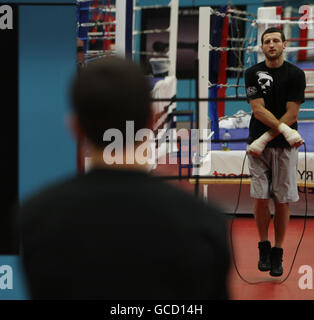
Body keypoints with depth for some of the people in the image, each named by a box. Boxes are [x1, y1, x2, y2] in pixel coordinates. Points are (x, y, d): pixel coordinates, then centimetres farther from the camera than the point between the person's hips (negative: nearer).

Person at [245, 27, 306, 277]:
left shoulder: (296, 74, 1)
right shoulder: (253, 73, 5)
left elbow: (291, 114, -5)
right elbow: (258, 110, -4)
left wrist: (265, 139, -12)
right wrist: (285, 130, -16)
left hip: (285, 147, -1)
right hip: (258, 145, 1)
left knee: (283, 201, 0)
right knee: (260, 198, -2)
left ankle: (278, 253, 11)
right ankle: (264, 248, 14)